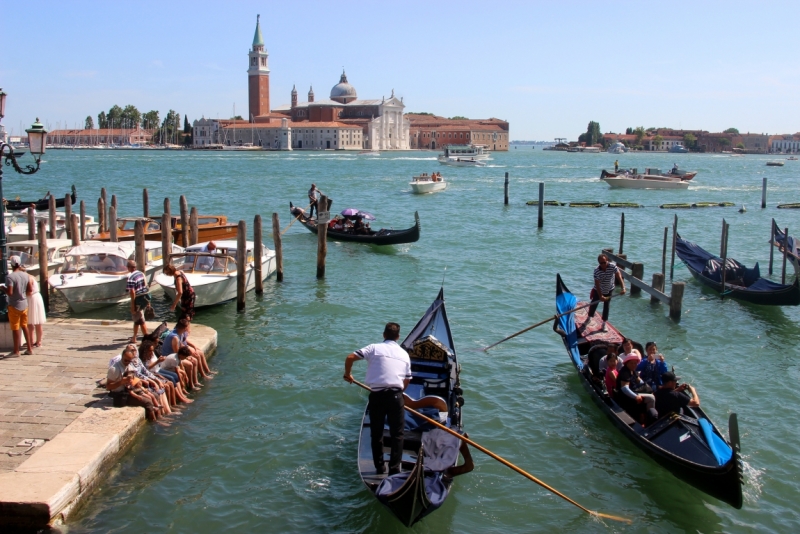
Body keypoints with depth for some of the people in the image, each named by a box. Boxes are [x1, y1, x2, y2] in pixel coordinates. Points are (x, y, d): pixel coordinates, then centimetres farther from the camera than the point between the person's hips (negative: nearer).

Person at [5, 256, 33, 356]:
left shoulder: (10, 277, -19)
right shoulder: (26, 275, 1)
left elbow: (9, 292, -23)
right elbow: (30, 290, 5)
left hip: (14, 306, -6)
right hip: (24, 304, 6)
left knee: (15, 329, 2)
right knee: (25, 326, 16)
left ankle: (16, 351, 9)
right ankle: (30, 349, 20)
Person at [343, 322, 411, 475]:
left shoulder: (374, 348, 4)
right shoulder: (405, 354, 14)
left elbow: (350, 357, -5)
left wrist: (347, 374, 11)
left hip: (376, 395, -1)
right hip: (395, 395, 1)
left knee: (376, 433, 13)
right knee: (397, 434, 10)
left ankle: (379, 467, 19)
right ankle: (394, 468, 6)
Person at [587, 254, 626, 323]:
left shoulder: (613, 266, -25)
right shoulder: (597, 271, -27)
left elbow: (619, 276, -32)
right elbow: (597, 285, -25)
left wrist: (623, 288, -44)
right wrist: (600, 296, -32)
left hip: (609, 291, 1)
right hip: (598, 291, -1)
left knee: (606, 307, 9)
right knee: (593, 305, 11)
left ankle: (604, 324, 22)